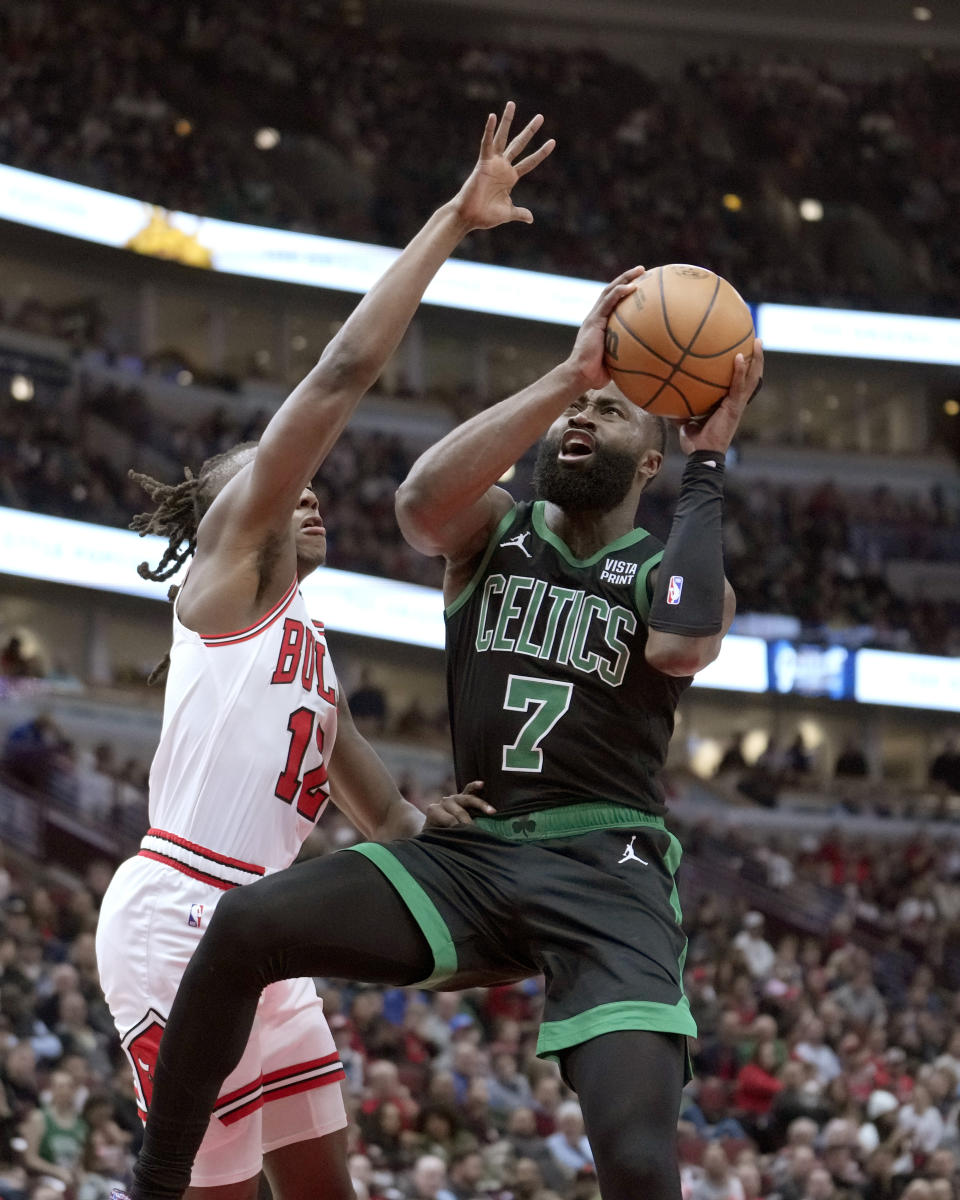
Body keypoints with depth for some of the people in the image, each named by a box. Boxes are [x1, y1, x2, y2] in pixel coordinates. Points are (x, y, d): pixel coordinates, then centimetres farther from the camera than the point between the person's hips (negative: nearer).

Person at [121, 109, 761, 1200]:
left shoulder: (675, 569, 8)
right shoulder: (495, 528, 12)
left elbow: (683, 642, -19)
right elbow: (420, 502, -14)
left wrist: (708, 466, -9)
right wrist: (564, 373, -16)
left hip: (603, 870, -2)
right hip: (469, 850, 2)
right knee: (245, 924, -22)